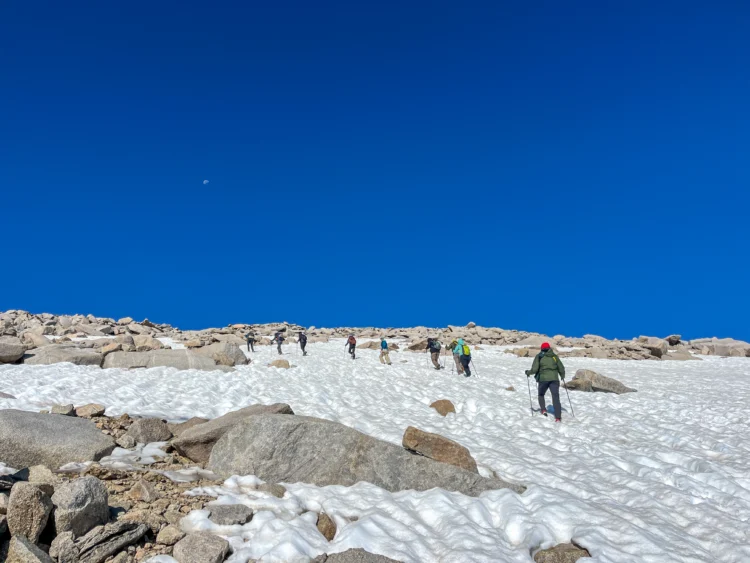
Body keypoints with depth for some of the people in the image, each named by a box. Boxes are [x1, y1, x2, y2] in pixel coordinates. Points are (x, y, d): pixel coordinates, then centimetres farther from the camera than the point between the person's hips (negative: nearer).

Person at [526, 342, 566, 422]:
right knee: (556, 397, -2)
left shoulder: (539, 356, -1)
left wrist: (528, 373, 12)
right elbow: (561, 368, 11)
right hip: (554, 379, 1)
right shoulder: (554, 356, 7)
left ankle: (543, 410, 10)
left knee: (541, 395, 24)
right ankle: (558, 417, -11)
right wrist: (562, 376, 30)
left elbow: (534, 369, -8)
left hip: (543, 379, -1)